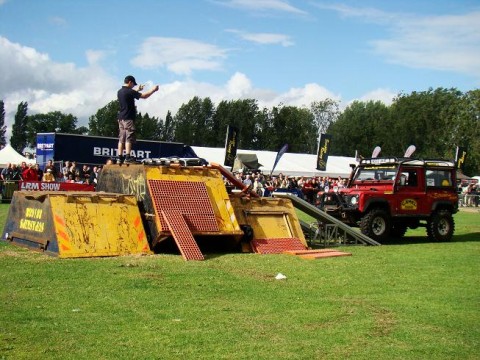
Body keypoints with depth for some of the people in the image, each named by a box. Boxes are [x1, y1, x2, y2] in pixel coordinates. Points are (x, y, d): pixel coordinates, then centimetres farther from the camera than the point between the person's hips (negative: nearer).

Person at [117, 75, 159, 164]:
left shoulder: (119, 92, 12)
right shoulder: (129, 92, -13)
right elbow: (144, 96, -11)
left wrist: (138, 90, 35)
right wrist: (153, 90, 1)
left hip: (121, 118, 8)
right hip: (129, 118, -8)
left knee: (121, 139, 6)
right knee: (129, 139, -9)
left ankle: (120, 158, 4)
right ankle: (127, 158, -14)